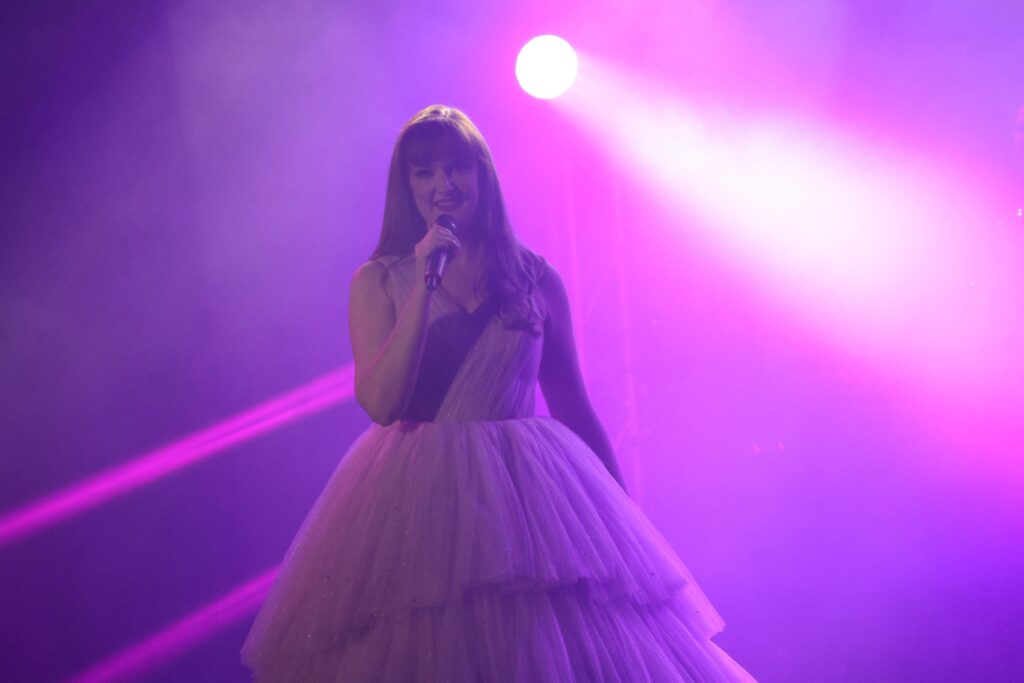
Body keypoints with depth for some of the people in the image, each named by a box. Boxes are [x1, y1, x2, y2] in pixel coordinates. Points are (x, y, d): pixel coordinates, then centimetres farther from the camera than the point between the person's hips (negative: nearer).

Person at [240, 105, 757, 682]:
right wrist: (423, 286, -13)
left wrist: (621, 515, 10)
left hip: (528, 492, 1)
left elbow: (574, 406, 12)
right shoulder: (378, 281, 4)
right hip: (419, 499, -1)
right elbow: (380, 403, -9)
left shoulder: (537, 278, 7)